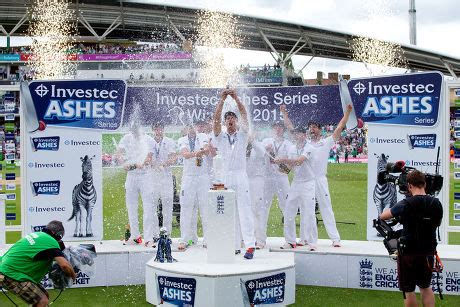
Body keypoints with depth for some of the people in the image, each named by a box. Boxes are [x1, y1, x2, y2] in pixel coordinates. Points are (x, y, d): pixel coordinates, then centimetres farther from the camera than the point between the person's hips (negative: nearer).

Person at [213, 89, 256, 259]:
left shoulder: (242, 135, 13)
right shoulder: (220, 137, 14)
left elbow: (244, 115, 1)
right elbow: (216, 119, 0)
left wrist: (236, 98, -8)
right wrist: (222, 99, -7)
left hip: (240, 176, -2)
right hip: (225, 178, 2)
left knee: (244, 211, -7)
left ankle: (250, 246, -11)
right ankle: (234, 245, 6)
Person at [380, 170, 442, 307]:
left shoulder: (406, 204, -19)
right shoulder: (436, 203, -4)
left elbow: (382, 216, -8)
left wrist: (396, 213, 10)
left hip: (408, 253, -5)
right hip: (428, 252, 5)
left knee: (408, 290, 8)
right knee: (426, 287, 23)